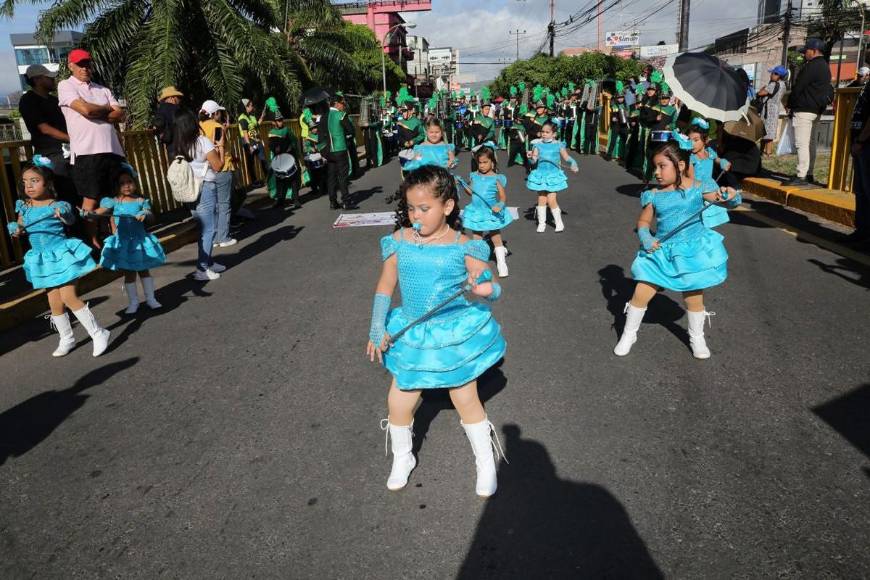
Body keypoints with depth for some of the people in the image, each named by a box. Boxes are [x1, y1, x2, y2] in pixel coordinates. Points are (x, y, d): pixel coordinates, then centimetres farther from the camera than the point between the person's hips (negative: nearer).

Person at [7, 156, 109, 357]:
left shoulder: (57, 205, -12)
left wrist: (65, 216, -49)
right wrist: (17, 231, -3)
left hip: (62, 255, -6)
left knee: (68, 297, -12)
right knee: (54, 302, 12)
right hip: (42, 260, 6)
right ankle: (66, 338, 27)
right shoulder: (23, 206, 4)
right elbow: (20, 226, 18)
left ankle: (98, 333, 0)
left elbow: (70, 220, -28)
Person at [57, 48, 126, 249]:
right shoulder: (66, 85, 6)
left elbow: (120, 115, 8)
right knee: (91, 199, -5)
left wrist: (95, 113, -5)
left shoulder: (102, 89, 21)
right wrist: (106, 109, 6)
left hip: (112, 149, 5)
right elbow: (85, 109, -11)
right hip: (87, 151, -5)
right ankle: (93, 243, 2)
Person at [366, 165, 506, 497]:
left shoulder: (463, 246, -15)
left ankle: (486, 463, 36)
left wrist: (485, 289, -33)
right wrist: (377, 329, -1)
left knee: (466, 399, 12)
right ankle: (402, 459, 38)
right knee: (398, 401, 8)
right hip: (412, 336, 3)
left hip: (458, 335, -3)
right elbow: (385, 288, 3)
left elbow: (493, 288, -10)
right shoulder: (399, 242, -7)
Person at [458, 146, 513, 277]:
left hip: (491, 213, -4)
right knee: (476, 239, 13)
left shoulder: (496, 178, -10)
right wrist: (462, 184, 2)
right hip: (476, 213, 4)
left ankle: (502, 264, 15)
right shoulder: (475, 176, 3)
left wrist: (500, 205, -28)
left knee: (496, 238, 6)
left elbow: (503, 197, -10)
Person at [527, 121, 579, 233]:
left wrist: (573, 164, -14)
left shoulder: (558, 145, -3)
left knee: (551, 200, -7)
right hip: (540, 175, 2)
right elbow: (533, 161, -7)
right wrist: (532, 158, -28)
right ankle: (541, 223, 20)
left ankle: (559, 222, 11)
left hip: (553, 175, -2)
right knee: (541, 199, 6)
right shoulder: (538, 145, 0)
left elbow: (566, 157, 2)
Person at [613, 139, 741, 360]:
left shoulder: (698, 188, -9)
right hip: (660, 252, 2)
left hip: (692, 251, -1)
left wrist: (731, 196, -33)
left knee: (694, 297, 12)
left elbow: (729, 200, -10)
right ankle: (628, 334, 19)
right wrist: (645, 238, -11)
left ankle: (697, 337, 36)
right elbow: (643, 221, 9)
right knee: (641, 293, -2)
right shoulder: (654, 195, -2)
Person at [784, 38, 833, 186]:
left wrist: (789, 104, 0)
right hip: (816, 110, 11)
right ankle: (808, 173, 21)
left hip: (804, 109, -11)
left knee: (802, 144, -13)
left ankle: (801, 176, -16)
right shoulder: (825, 67, 18)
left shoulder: (811, 66, -14)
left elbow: (798, 87, -14)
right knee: (810, 142, 15)